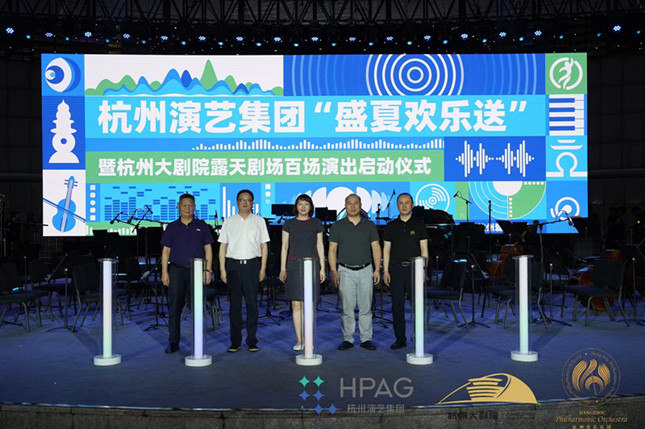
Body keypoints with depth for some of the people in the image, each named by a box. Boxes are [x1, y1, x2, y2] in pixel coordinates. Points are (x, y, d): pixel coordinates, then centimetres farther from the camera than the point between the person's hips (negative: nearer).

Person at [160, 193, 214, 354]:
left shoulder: (201, 226, 7)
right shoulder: (172, 227, 8)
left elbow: (208, 249, 7)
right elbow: (166, 250, 8)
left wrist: (208, 270, -1)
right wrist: (164, 272, 0)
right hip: (177, 270, 0)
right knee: (174, 307, 1)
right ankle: (173, 343, 10)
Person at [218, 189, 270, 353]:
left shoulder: (259, 221, 8)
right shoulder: (228, 221, 9)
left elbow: (264, 246, 8)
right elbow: (223, 246, 9)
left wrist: (263, 268, 1)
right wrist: (222, 269, 2)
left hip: (252, 265, -1)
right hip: (233, 265, 1)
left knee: (252, 304, 1)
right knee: (234, 304, 4)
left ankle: (252, 342, 8)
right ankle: (235, 342, 11)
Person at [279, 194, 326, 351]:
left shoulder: (316, 223, 8)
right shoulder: (289, 223, 7)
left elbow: (320, 246, 9)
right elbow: (284, 247, 6)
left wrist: (322, 268, 4)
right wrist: (282, 268, 0)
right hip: (294, 265, 0)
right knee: (296, 304, -1)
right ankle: (299, 340, 7)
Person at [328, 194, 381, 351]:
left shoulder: (370, 225, 7)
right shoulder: (337, 226, 3)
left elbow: (376, 248, 6)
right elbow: (332, 250, 2)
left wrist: (377, 269, -3)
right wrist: (333, 271, -8)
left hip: (366, 270, 1)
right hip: (346, 271, -1)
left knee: (366, 307, 5)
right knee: (347, 307, 1)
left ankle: (366, 339, 13)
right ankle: (347, 339, 11)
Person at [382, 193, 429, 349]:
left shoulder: (419, 225, 5)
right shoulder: (391, 226, 9)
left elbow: (424, 249, 3)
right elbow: (386, 249, 9)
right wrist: (385, 271, 1)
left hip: (414, 268, -2)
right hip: (396, 269, 2)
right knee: (397, 305, 4)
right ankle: (400, 339, 14)